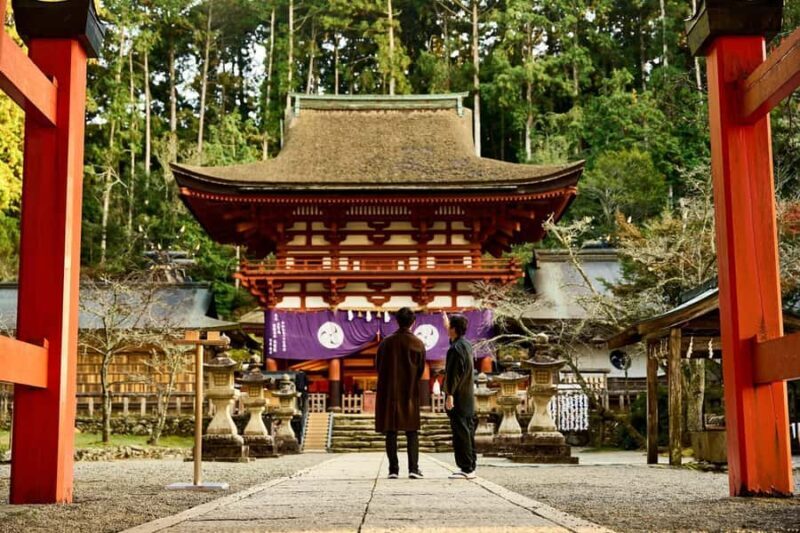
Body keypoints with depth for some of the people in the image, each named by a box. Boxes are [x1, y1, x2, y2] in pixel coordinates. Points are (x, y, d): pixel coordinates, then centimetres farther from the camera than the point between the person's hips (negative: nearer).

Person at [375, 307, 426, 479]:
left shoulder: (387, 342, -3)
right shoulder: (418, 344, -4)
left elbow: (378, 367, 3)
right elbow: (421, 370, 2)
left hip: (389, 393, 1)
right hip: (411, 393, 0)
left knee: (391, 431, 5)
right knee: (412, 432, 6)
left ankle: (393, 470, 2)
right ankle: (413, 468, -3)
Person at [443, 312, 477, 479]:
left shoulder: (456, 348, -16)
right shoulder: (467, 344, 12)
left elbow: (454, 374, -21)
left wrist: (450, 395, -20)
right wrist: (446, 325, 45)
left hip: (458, 398, -9)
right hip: (468, 399, 9)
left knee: (460, 433, -6)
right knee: (468, 432, 12)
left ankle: (466, 469, -5)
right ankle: (470, 466, 17)